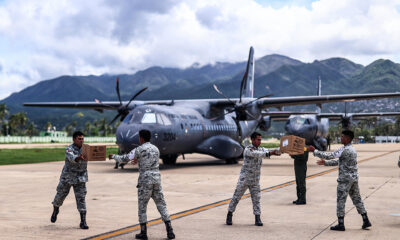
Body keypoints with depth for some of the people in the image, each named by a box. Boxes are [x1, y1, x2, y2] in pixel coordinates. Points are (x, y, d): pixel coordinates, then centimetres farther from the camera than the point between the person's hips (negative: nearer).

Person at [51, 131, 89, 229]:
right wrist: (79, 158, -57)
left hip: (80, 178, 2)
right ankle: (55, 210, 44)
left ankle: (83, 222, -4)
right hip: (67, 177, -2)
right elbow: (71, 158, -36)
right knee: (61, 195, 12)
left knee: (81, 198, -5)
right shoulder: (69, 149, -15)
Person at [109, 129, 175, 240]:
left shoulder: (139, 150, -6)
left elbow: (124, 159, -3)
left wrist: (113, 156, 16)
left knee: (142, 206, 8)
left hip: (145, 181, -5)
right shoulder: (156, 149, 13)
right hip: (156, 179, 5)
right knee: (161, 205, 8)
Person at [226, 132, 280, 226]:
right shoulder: (247, 150, -15)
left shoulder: (261, 149, 7)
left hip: (255, 180, 5)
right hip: (244, 179, -5)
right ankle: (229, 215, 16)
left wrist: (275, 152, -32)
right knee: (236, 197, 3)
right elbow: (256, 154, -32)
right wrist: (270, 153, -44)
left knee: (256, 199, 1)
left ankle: (258, 219, 4)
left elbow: (267, 151, -9)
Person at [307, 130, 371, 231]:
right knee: (357, 199, 14)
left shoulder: (345, 150, -17)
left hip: (345, 179, -9)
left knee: (341, 201, -2)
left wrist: (314, 151, -14)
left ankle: (341, 224, 0)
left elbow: (329, 156, -20)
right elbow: (339, 162, 21)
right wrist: (325, 163, 20)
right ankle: (366, 221, 16)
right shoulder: (352, 149, 14)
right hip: (354, 178, 9)